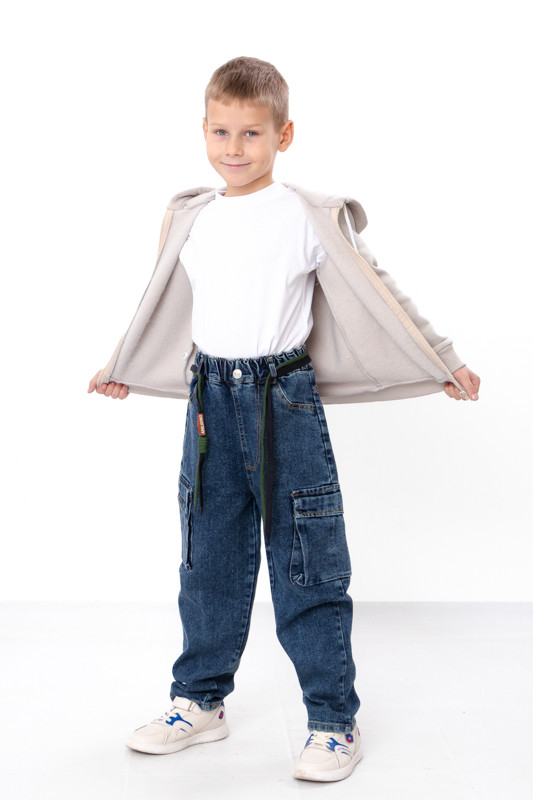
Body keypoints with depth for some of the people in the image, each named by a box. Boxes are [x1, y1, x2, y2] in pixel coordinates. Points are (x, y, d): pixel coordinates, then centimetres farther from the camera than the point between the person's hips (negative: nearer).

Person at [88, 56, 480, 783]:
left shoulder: (310, 217, -5)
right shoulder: (191, 220, 9)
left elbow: (378, 296, 0)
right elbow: (164, 309, 24)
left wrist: (446, 366, 1)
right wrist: (123, 371, 35)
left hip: (286, 402, -4)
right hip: (210, 403, 4)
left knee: (307, 571, 1)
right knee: (208, 565, 12)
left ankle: (334, 722, 14)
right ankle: (200, 702, 29)